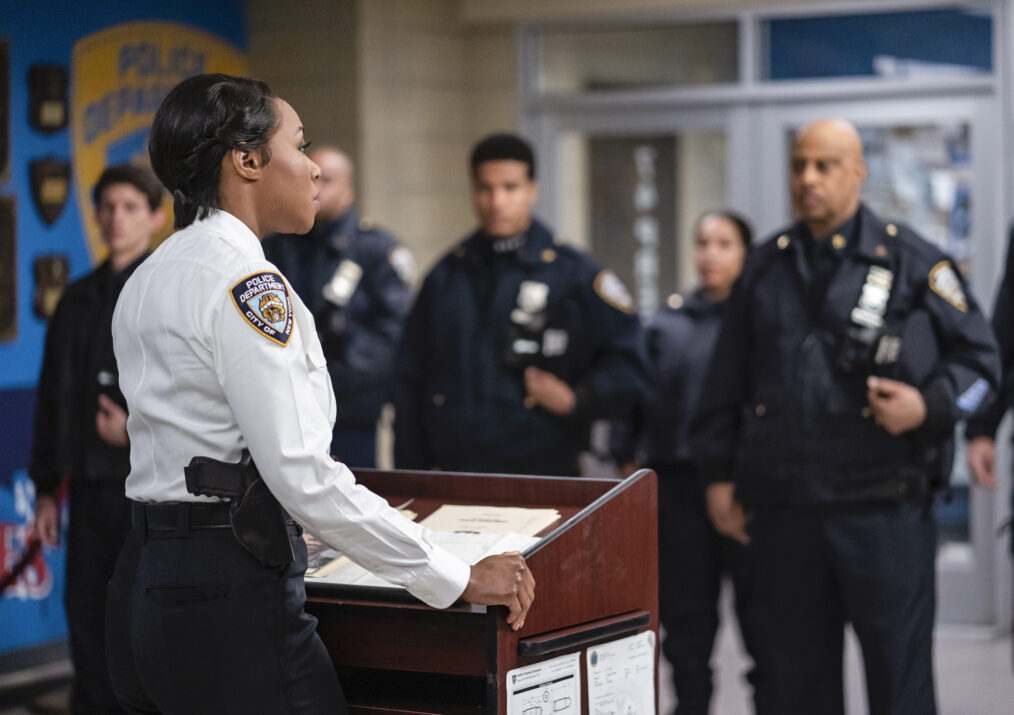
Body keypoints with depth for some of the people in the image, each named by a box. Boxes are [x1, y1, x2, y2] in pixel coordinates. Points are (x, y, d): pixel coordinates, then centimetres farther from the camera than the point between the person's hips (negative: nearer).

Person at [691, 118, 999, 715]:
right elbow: (727, 383, 18)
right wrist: (720, 474, 12)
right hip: (782, 512, 4)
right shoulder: (765, 269, 13)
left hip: (885, 510, -3)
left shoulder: (911, 261, 2)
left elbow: (978, 357, 5)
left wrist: (930, 405, -12)